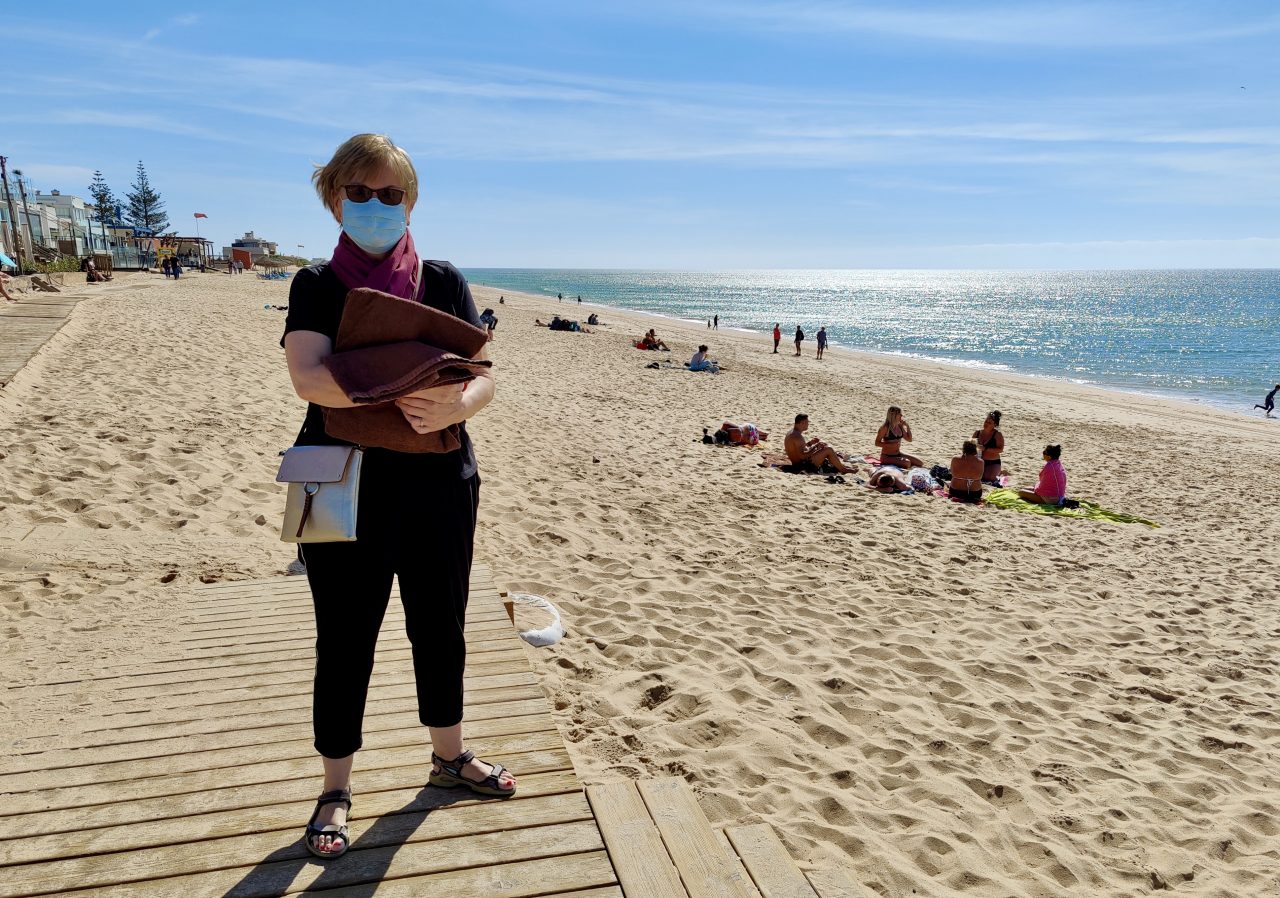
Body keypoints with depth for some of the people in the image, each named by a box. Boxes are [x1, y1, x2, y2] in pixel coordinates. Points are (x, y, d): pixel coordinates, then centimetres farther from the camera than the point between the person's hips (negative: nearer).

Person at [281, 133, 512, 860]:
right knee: (345, 642, 8)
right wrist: (396, 393, -33)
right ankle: (337, 790, 27)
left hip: (439, 486, 2)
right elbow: (309, 377, -18)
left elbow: (484, 377, -3)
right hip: (346, 491, -2)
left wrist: (453, 407, -25)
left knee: (441, 627, 14)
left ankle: (449, 757, 36)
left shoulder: (443, 281, 4)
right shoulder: (317, 287, -1)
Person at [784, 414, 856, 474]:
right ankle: (843, 469, 3)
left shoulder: (790, 432, 9)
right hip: (803, 465, -11)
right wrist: (815, 446, -20)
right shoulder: (798, 437, -23)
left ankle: (841, 464, 24)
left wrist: (809, 443, 13)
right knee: (828, 450, -12)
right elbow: (802, 456, -28)